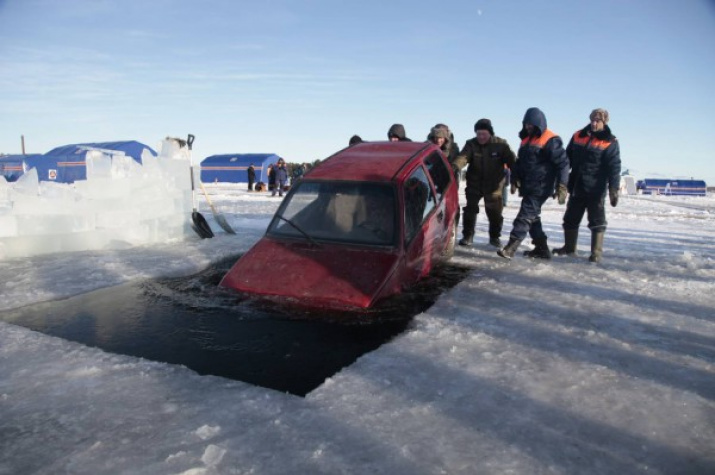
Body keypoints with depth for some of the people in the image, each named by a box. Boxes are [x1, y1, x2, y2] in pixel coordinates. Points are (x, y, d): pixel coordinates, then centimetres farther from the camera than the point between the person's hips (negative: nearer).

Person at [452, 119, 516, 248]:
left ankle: (495, 237, 27)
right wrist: (455, 167, -47)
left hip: (494, 186, 0)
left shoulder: (501, 144, -8)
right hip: (474, 184, 0)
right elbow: (463, 157, -25)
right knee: (470, 210, 2)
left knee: (495, 213, 7)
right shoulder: (471, 144, -8)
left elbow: (512, 161, -7)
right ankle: (467, 236, 17)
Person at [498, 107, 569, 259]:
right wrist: (515, 178, 8)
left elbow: (563, 163, -11)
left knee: (525, 216, -13)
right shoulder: (526, 139, 16)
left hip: (540, 188, -9)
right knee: (533, 217, 12)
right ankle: (542, 248, 21)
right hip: (528, 187, 9)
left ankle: (510, 248, -15)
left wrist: (561, 186, -16)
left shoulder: (550, 140, -9)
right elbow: (520, 161, 22)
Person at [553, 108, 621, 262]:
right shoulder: (578, 136, 7)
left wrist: (613, 189, -20)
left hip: (596, 190, -5)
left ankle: (596, 252, 7)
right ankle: (569, 248, 27)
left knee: (597, 222, 0)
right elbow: (567, 159, 12)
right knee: (571, 219, 13)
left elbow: (614, 168, -11)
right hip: (576, 188, 5)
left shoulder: (609, 143, -5)